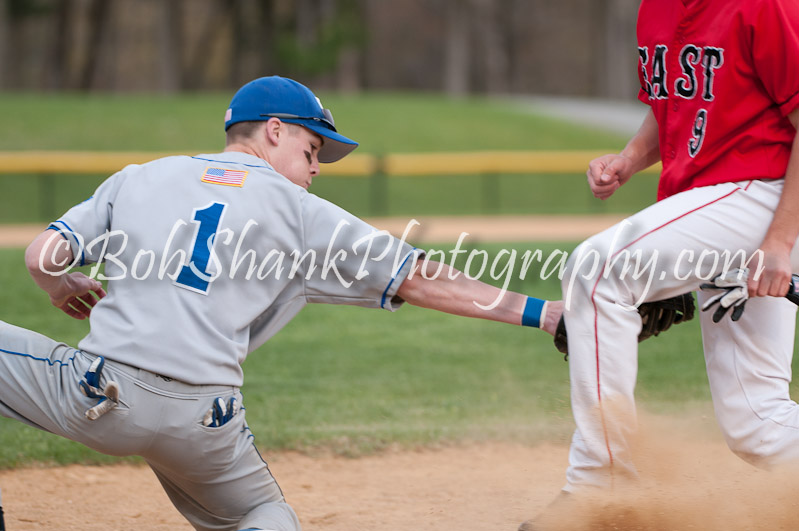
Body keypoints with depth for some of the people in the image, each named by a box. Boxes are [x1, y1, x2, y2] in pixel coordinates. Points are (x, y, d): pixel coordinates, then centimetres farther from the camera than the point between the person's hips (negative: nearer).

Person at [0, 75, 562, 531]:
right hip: (202, 425, 0)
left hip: (96, 394, 0)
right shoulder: (302, 212, 10)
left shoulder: (138, 177, 15)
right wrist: (543, 312, 8)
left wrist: (67, 291, 33)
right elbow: (418, 279, 6)